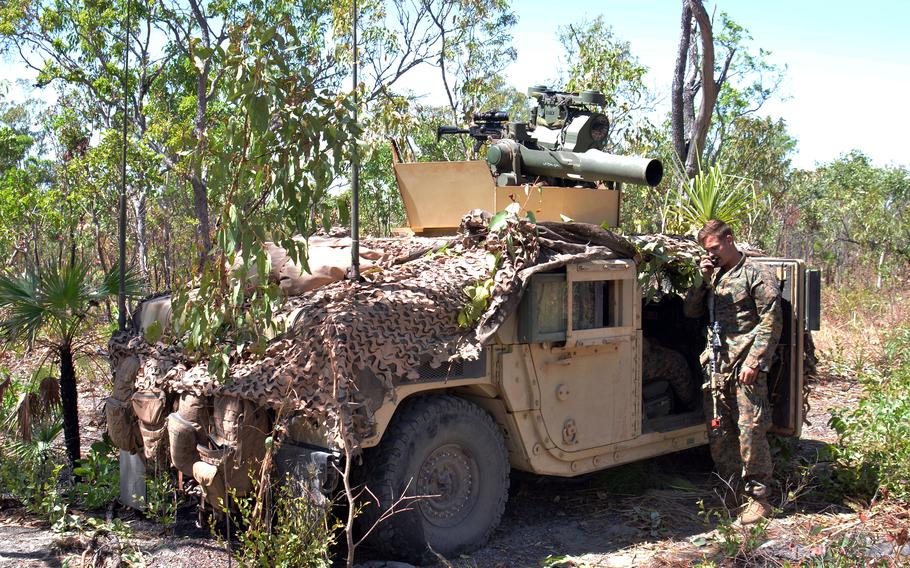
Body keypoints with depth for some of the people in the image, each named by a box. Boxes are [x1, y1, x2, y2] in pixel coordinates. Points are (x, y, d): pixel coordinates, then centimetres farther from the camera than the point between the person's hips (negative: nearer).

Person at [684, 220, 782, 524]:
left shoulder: (755, 274, -3)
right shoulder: (713, 276, 18)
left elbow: (771, 322, -8)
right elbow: (690, 311, 15)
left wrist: (754, 361, -15)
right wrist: (702, 281, 1)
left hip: (745, 365, -7)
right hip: (716, 364, 7)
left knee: (751, 430, -7)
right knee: (718, 432, 10)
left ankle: (759, 497, 2)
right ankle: (732, 490, 22)